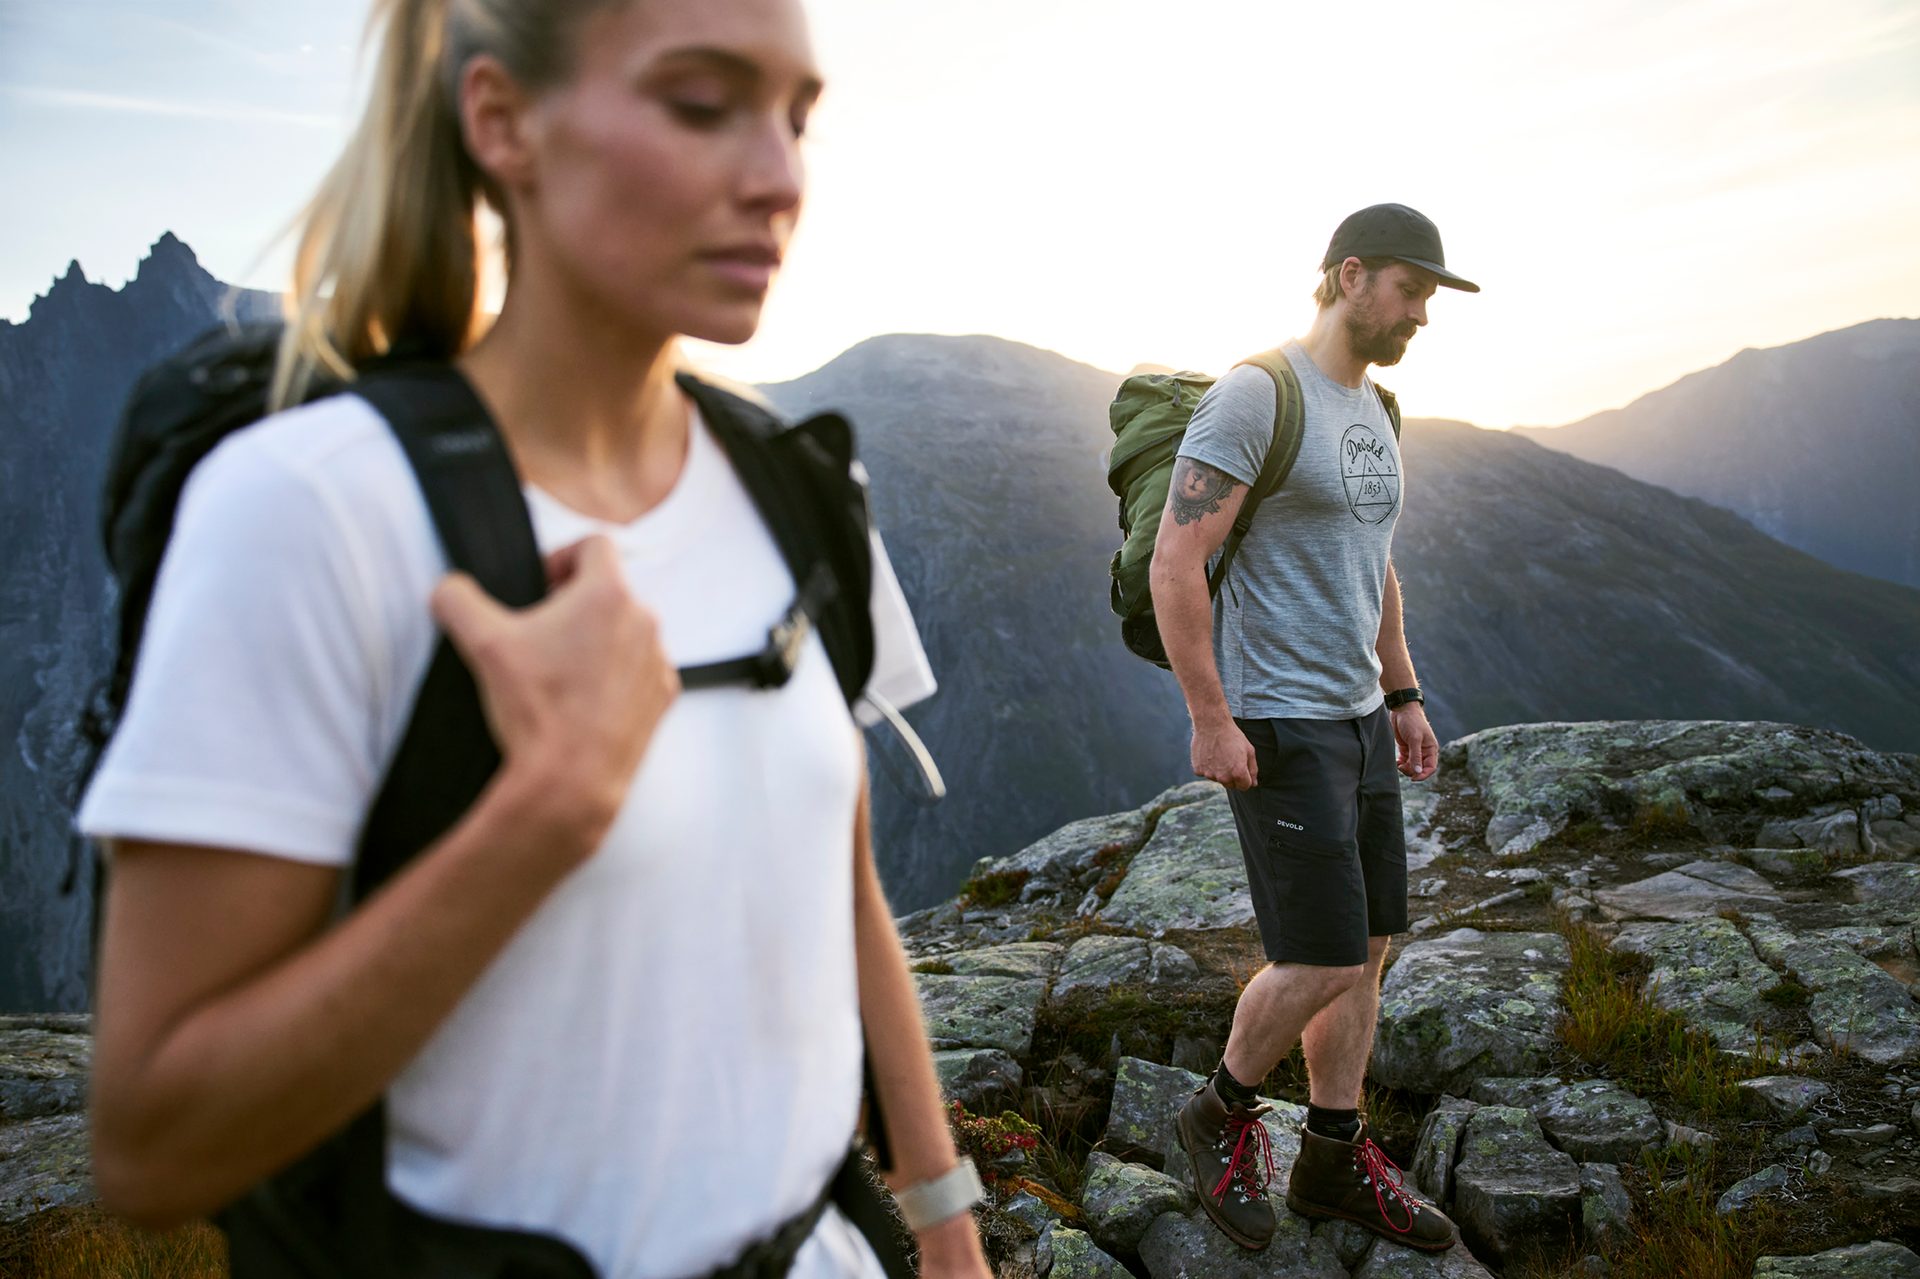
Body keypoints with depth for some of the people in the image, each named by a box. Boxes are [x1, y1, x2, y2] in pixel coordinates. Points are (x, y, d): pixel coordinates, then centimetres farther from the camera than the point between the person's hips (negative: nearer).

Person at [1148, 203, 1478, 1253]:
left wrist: (1404, 698, 21)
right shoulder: (1253, 397, -15)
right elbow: (1174, 565, -19)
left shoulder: (1372, 414, 14)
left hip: (1358, 715, 9)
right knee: (1323, 961, -7)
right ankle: (1221, 1115, 19)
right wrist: (1211, 721, -20)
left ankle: (1333, 1162, 26)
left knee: (1366, 948, 12)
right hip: (1274, 728, -9)